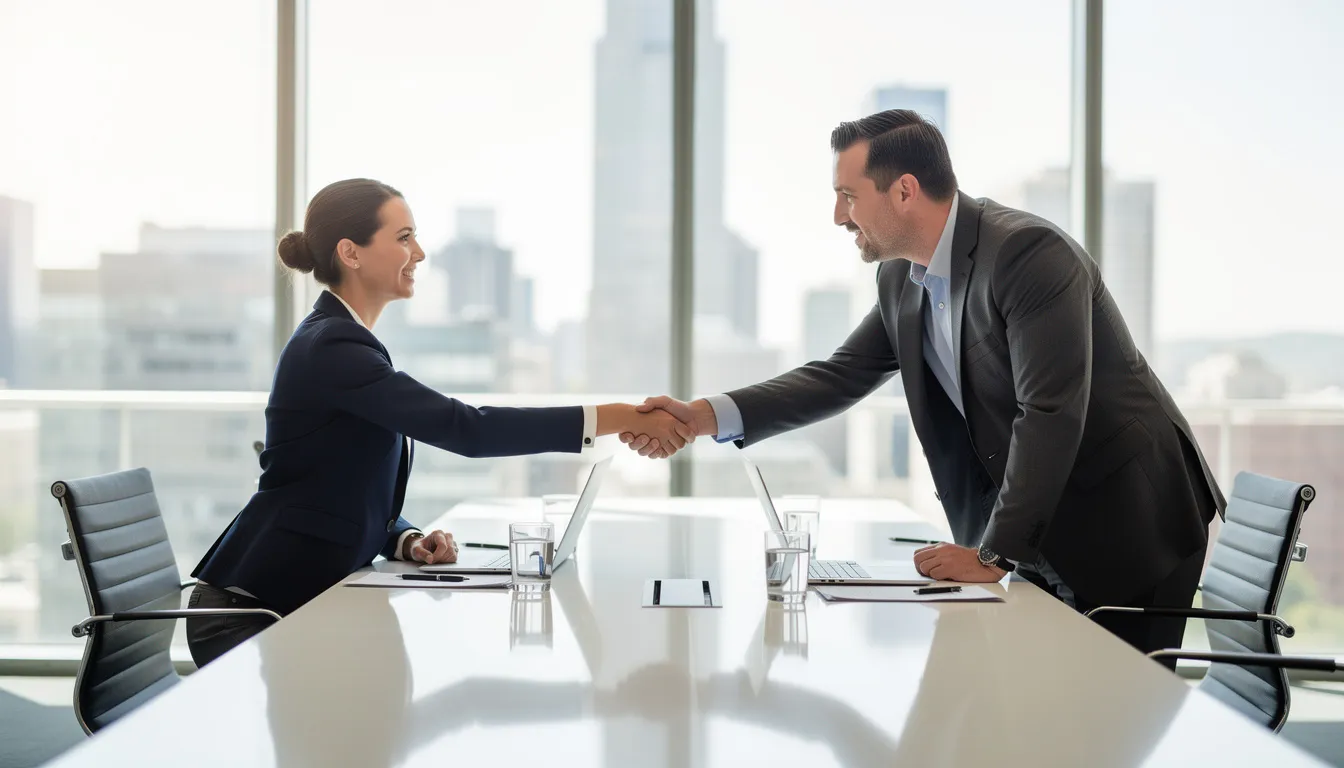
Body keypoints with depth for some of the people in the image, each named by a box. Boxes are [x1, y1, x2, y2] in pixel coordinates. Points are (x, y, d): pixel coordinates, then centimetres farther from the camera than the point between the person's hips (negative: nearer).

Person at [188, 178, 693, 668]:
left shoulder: (344, 342, 13)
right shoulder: (330, 347, -18)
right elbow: (465, 429, -27)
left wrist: (408, 542, -4)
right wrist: (622, 418, -28)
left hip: (308, 603, 9)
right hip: (252, 614, -9)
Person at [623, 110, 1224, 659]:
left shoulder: (1030, 252, -23)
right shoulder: (901, 281, 3)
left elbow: (1049, 413, -27)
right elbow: (841, 376, 7)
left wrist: (994, 555, -24)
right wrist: (706, 417, -5)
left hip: (1127, 526, -7)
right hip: (1039, 539, 7)